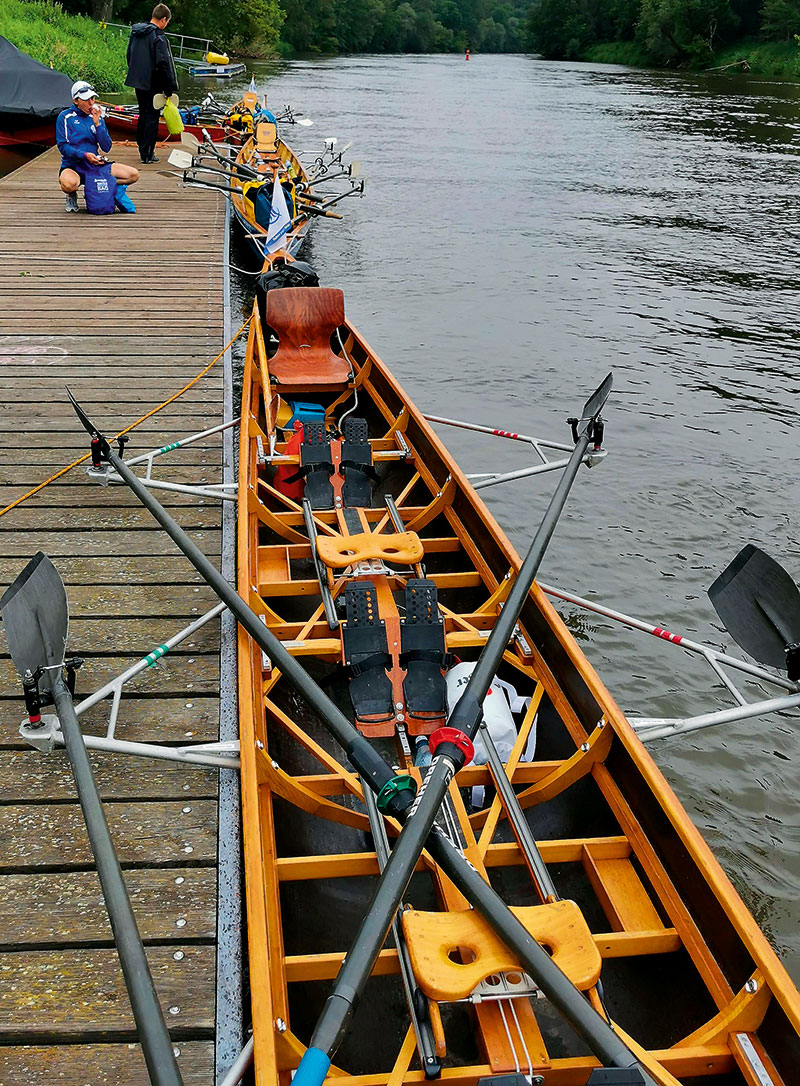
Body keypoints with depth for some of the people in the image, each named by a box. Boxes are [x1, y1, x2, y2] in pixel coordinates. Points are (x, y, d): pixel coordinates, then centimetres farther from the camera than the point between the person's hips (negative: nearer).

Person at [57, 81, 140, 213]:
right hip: (72, 166, -5)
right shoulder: (65, 117, -2)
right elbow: (63, 146, -10)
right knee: (69, 183, -42)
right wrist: (84, 155, -24)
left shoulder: (96, 117, 10)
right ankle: (71, 196, -1)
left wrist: (97, 123, -10)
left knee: (133, 175, -9)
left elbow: (106, 148, -1)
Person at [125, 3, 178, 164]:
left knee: (143, 116, 18)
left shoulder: (135, 33, 9)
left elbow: (129, 56, 18)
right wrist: (169, 89, -16)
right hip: (152, 84, -8)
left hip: (138, 82, 8)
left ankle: (143, 150, 25)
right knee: (152, 118, 0)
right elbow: (163, 63, -21)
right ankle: (148, 154, 1)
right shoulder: (158, 36, -16)